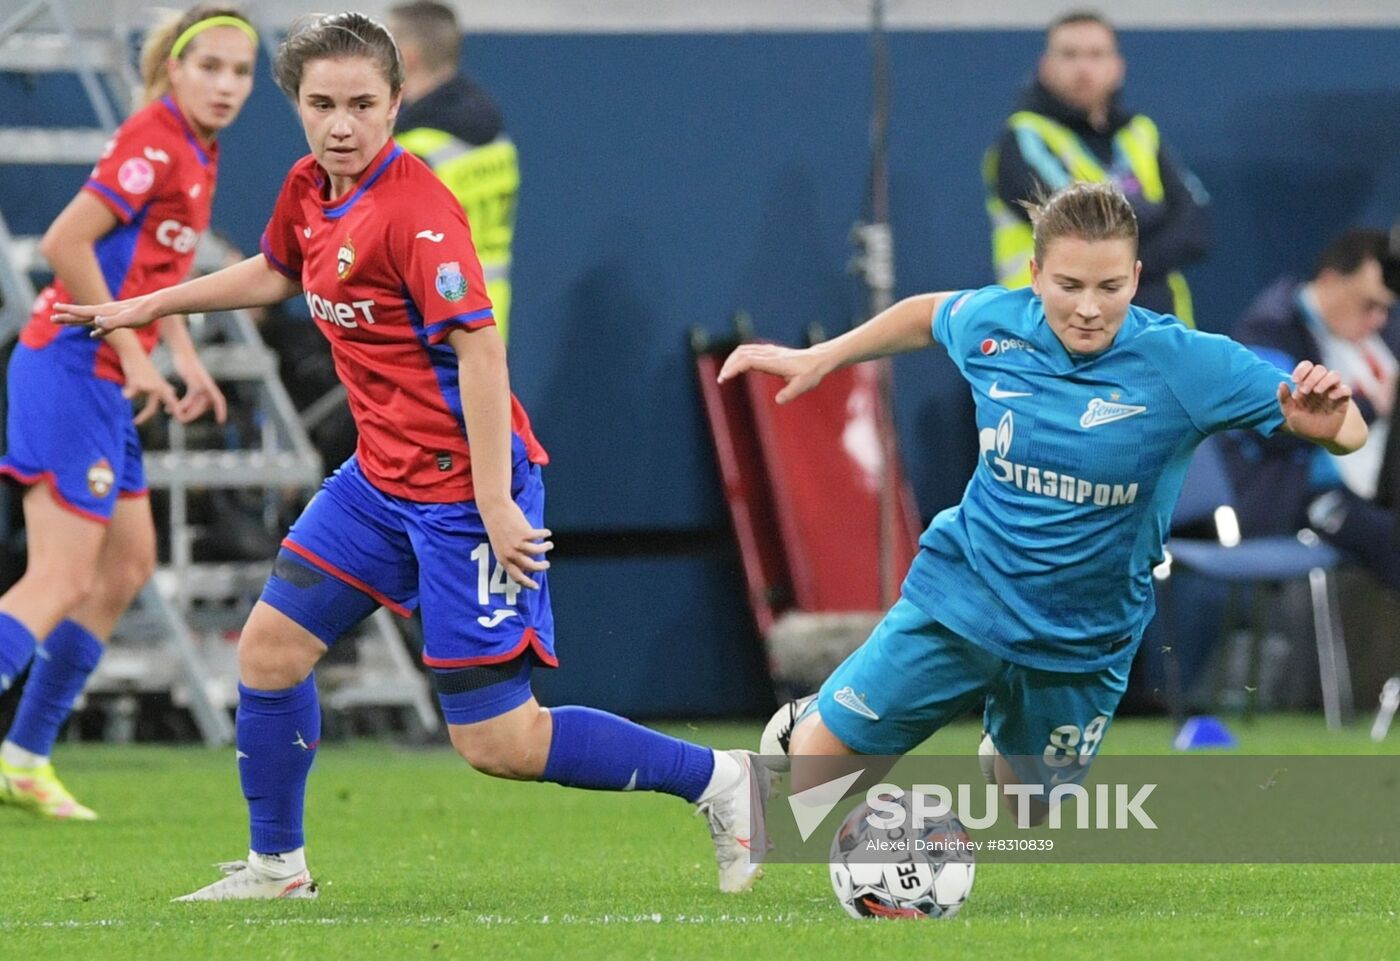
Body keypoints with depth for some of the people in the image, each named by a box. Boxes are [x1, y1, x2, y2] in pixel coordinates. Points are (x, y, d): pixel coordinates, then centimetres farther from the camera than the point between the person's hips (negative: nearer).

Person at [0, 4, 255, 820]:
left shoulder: (198, 153, 13)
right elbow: (65, 243, -24)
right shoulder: (155, 143, -16)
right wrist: (132, 351, -18)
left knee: (129, 562, 15)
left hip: (104, 382, 10)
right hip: (70, 369, -10)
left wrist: (185, 355, 17)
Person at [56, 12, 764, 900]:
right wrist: (149, 306, 33)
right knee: (270, 647, 8)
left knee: (499, 742, -8)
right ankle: (276, 868, 25)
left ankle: (720, 780, 3)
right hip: (380, 479, 8)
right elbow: (276, 273, 28)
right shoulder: (310, 191, 6)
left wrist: (495, 503, -26)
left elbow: (479, 347, -24)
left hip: (459, 487, -8)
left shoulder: (415, 210, -21)